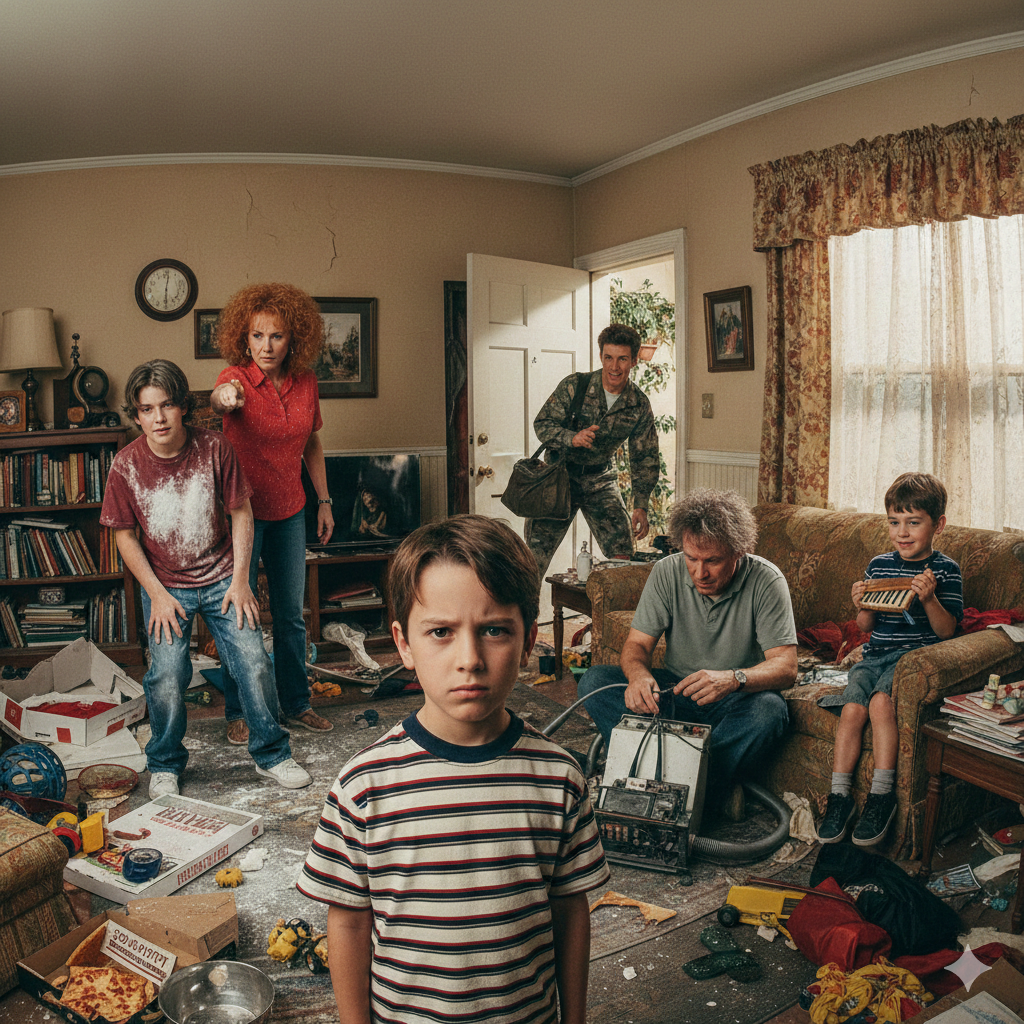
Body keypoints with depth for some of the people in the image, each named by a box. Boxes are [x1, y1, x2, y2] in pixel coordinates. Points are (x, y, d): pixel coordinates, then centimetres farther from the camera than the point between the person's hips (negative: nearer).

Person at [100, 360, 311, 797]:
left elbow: (240, 512, -2)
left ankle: (271, 754, 14)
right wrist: (157, 594, -7)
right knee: (167, 675, -13)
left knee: (254, 662, -8)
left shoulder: (213, 447, -10)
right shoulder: (126, 465, -10)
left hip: (221, 577, 1)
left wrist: (240, 579, -6)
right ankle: (165, 765, 13)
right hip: (166, 585, 0)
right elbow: (124, 535, -1)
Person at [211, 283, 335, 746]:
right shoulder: (237, 377, -15)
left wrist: (324, 500, 11)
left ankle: (295, 703, 28)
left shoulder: (305, 382, 0)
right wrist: (222, 396, -64)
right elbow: (219, 397, -40)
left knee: (291, 614, 13)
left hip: (289, 512, 4)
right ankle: (238, 711, 20)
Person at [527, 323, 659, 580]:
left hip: (599, 478, 2)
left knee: (622, 551, -4)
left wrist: (641, 506, -10)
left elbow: (644, 458, -1)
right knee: (536, 550, -6)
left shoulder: (640, 406, -6)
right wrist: (572, 438, -31)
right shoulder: (574, 386, -14)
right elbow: (542, 424, -10)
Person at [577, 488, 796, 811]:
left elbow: (786, 667, -21)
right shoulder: (667, 572, -8)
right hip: (675, 690, 3)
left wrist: (733, 679, -42)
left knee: (769, 710, -37)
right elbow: (637, 643, -7)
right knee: (595, 681, -20)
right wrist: (638, 675, -32)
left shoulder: (766, 581, -16)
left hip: (736, 699, -3)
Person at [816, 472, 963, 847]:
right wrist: (862, 607, -6)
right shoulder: (878, 566, 11)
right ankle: (839, 795, -13)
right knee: (852, 707, -21)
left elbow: (947, 630, -5)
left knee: (880, 701, -31)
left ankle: (882, 794, -23)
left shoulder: (945, 570, 0)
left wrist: (929, 599, -21)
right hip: (876, 654, 4)